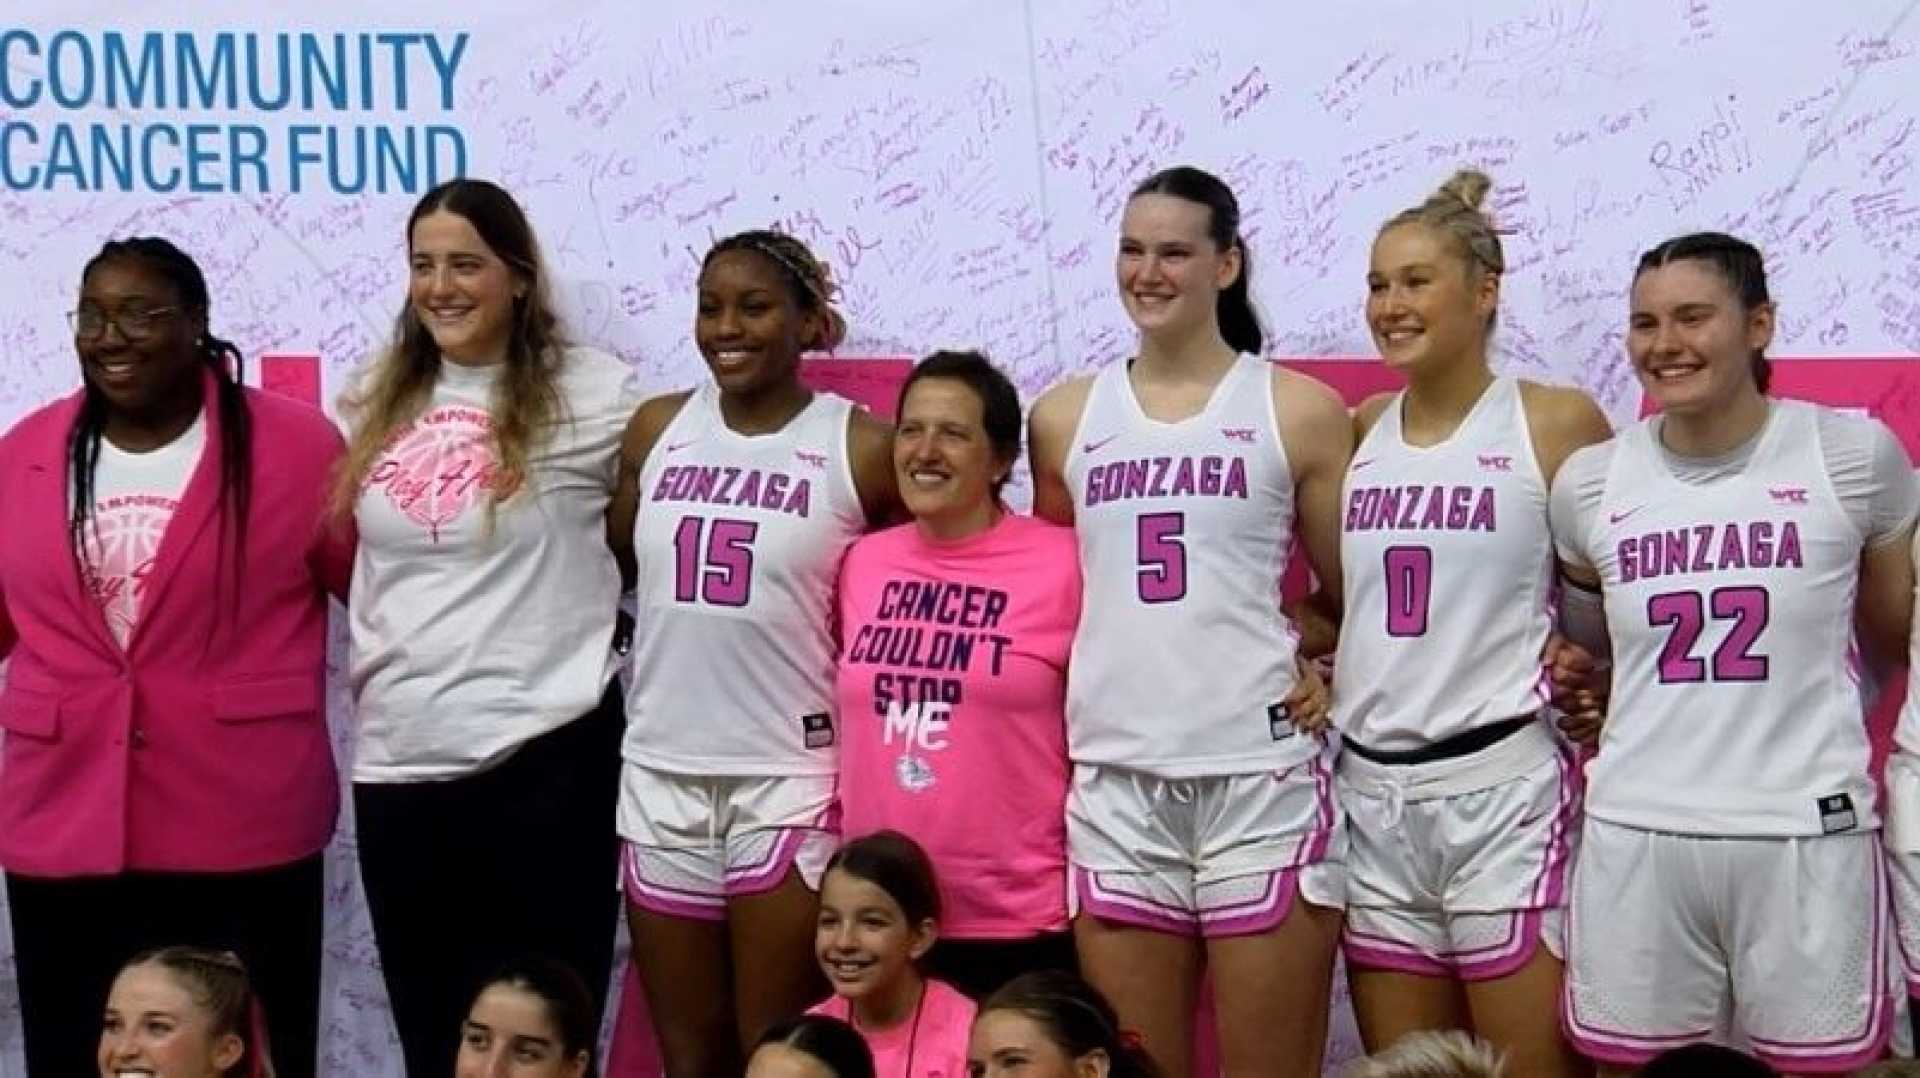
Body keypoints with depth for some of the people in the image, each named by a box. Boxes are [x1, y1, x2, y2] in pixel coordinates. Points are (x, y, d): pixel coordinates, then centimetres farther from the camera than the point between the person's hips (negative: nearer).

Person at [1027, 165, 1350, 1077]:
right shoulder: (1065, 417, 12)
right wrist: (1084, 685, 8)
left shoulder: (1300, 409, 4)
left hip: (1262, 772, -3)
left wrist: (1334, 678, -5)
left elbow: (1357, 593, 11)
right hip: (1115, 778, 3)